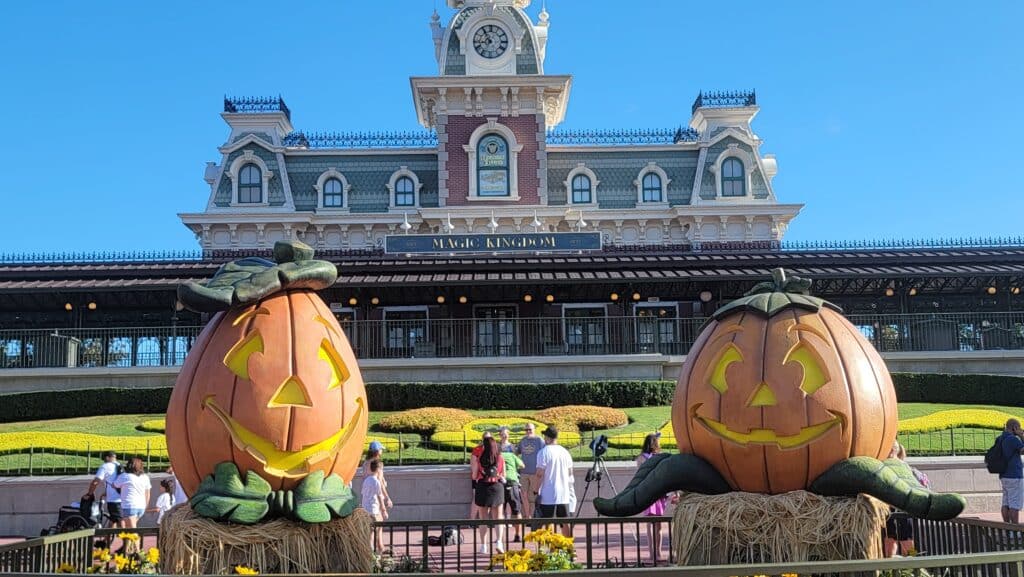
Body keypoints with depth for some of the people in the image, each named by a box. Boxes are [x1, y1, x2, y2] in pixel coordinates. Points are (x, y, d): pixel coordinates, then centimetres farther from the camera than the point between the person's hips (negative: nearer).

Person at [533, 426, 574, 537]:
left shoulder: (544, 452, -10)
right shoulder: (565, 452, 8)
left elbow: (540, 475, -13)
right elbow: (570, 473, 13)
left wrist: (536, 491, -7)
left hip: (548, 496, -5)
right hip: (564, 495, 5)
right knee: (565, 522, 12)